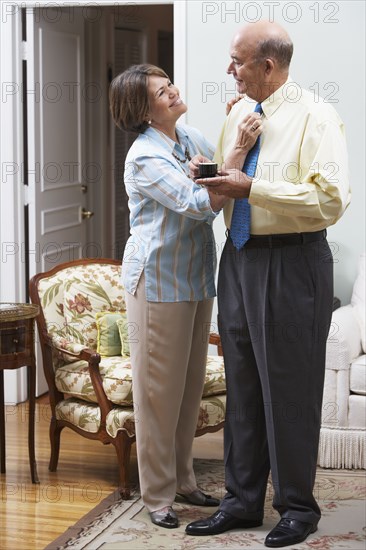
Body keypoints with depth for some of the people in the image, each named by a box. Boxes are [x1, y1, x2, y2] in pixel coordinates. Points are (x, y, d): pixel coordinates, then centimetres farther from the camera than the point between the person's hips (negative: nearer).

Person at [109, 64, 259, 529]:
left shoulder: (192, 140, 7)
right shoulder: (145, 158, -17)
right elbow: (201, 205, -25)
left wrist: (237, 135, 1)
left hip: (196, 279, 8)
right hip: (158, 281, -8)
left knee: (190, 384, 14)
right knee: (159, 387, 2)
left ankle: (182, 479, 28)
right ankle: (157, 494, 14)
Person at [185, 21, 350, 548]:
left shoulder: (315, 116, -11)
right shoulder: (237, 113, 13)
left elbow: (332, 198, -22)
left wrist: (251, 187, -22)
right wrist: (210, 175, 0)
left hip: (292, 263, -7)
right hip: (239, 260, 7)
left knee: (289, 388, 1)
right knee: (242, 384, 13)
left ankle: (297, 507, 18)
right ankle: (242, 500, 26)